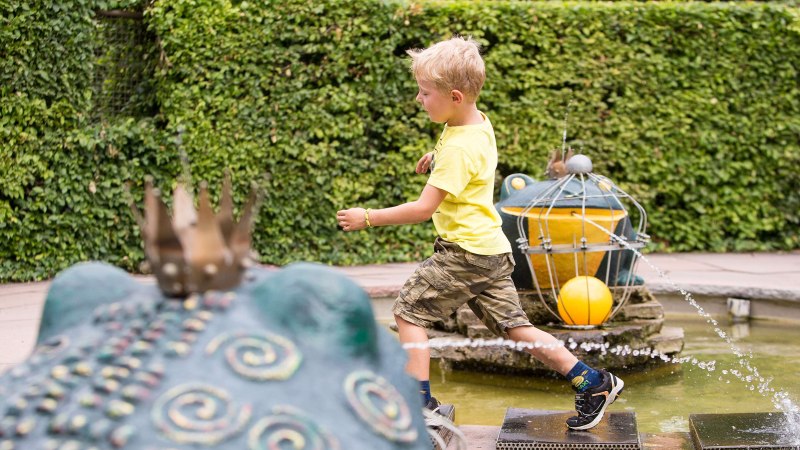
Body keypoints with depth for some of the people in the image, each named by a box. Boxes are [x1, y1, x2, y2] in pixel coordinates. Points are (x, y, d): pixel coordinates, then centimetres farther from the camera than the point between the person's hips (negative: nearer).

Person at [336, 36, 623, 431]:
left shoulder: (458, 148, -20)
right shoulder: (479, 123, 7)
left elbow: (423, 209, -22)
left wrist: (367, 218, -15)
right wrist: (437, 159, 15)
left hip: (464, 253, -9)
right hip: (492, 250, 9)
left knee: (409, 310, 0)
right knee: (512, 326, 13)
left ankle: (420, 400, 0)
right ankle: (594, 382, 12)